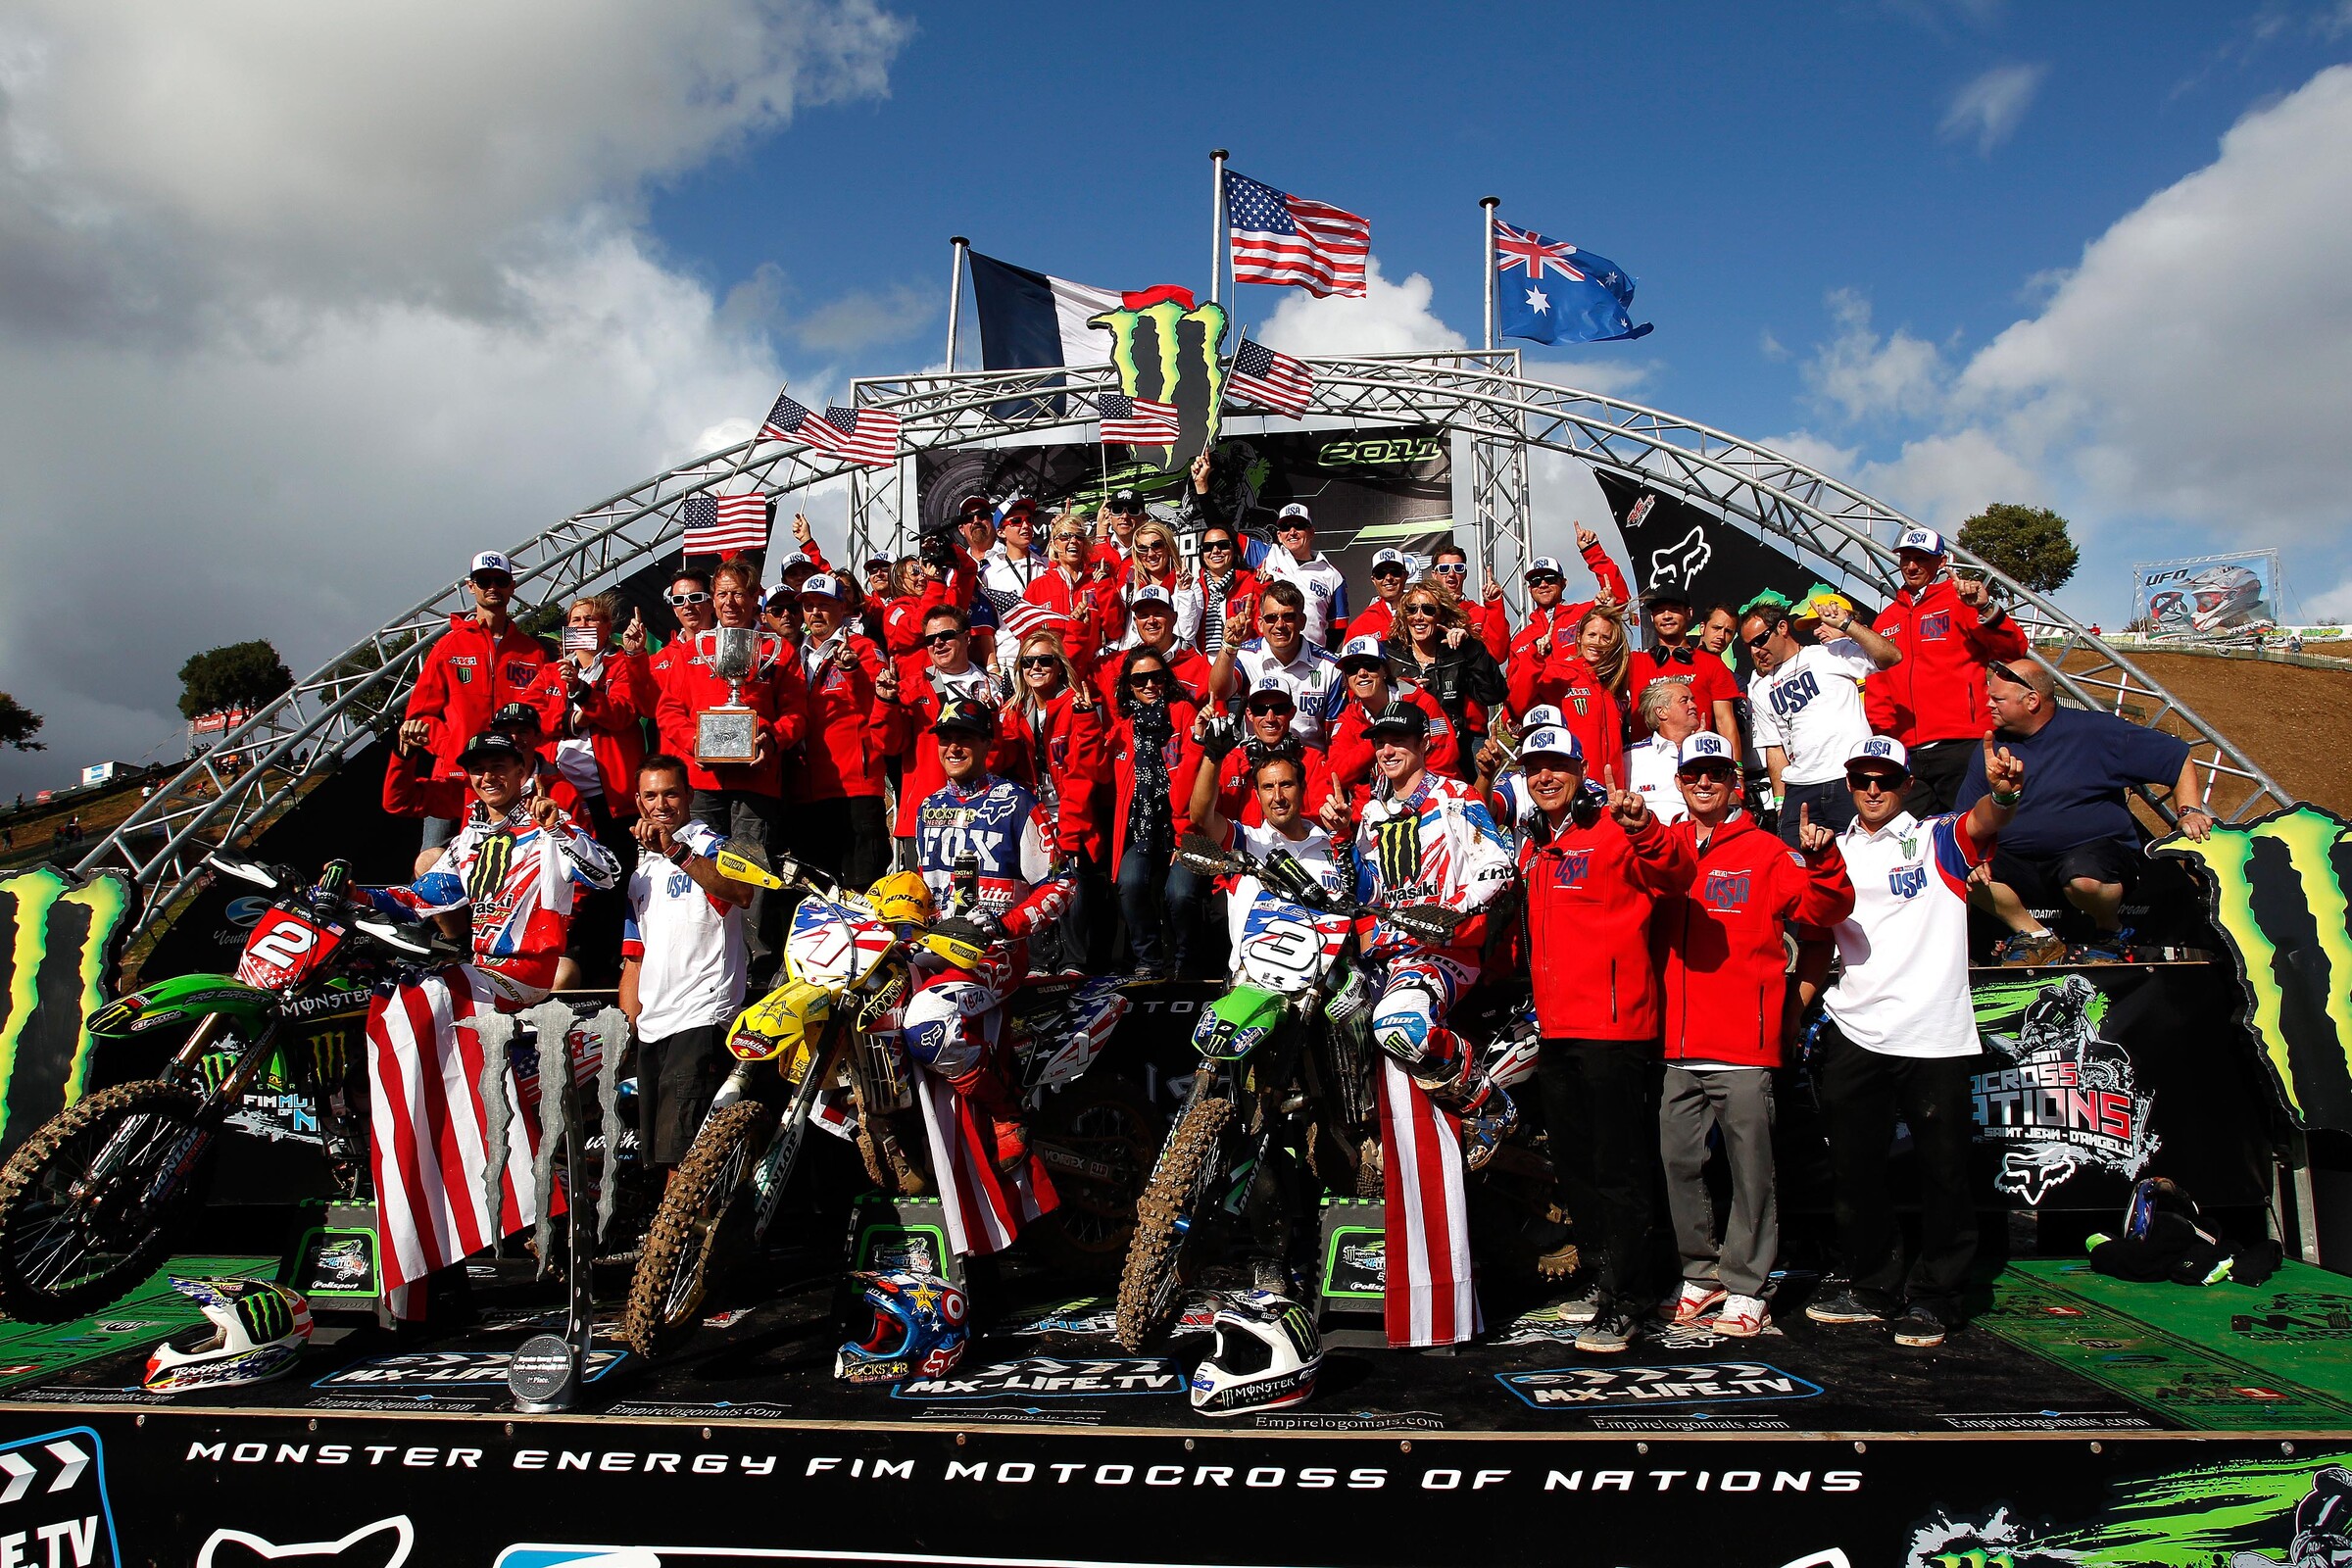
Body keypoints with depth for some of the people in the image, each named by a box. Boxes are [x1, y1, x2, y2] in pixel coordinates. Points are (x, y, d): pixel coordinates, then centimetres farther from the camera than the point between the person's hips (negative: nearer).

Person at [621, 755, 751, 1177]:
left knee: (680, 1156, -16)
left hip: (700, 1021, -8)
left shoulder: (706, 846, -1)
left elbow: (742, 892, -25)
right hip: (652, 1028, 8)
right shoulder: (642, 870, 23)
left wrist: (676, 851, -35)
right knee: (658, 1154, 9)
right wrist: (627, 1029, 15)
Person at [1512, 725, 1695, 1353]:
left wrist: (1643, 830, -43)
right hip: (1555, 1027, 8)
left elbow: (1673, 876, -27)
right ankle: (1600, 1274, 30)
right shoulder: (1533, 847, 16)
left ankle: (1620, 1301, 2)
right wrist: (1533, 1006, 21)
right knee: (1574, 1164, 16)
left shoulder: (1613, 830, -8)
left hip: (1612, 1024, -8)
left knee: (1616, 1165, -4)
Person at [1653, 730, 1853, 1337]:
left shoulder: (1765, 851, 3)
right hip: (1676, 1040, 3)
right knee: (1679, 1159, 8)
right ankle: (1701, 1273, 23)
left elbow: (1821, 910, -6)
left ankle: (1745, 1286, 12)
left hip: (1745, 1041, -3)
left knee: (1750, 1165, 2)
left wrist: (1821, 861, -24)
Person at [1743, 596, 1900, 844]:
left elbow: (1892, 656, -6)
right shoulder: (1760, 688, 19)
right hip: (1800, 792, 4)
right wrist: (1780, 801, 9)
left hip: (1853, 780, -4)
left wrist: (1846, 624, -14)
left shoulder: (1831, 653, 6)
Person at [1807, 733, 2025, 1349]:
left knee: (1943, 1172, 3)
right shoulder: (1833, 852, 13)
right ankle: (1875, 1286, 26)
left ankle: (1933, 1296, 18)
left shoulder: (1937, 840, 2)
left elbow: (1984, 822, -20)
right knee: (1852, 1170, 11)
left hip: (1934, 1036, -4)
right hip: (1853, 1033, 4)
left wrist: (2003, 790, -42)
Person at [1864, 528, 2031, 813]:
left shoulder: (1961, 600, 4)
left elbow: (2014, 649, -10)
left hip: (1960, 747, -5)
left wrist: (1985, 609, -26)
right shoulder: (1885, 620, 20)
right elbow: (1877, 690, 19)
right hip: (1907, 754, 5)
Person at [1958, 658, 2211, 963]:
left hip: (2097, 852, -4)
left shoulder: (2095, 732, -4)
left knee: (2082, 876, -39)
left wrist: (2190, 812, -10)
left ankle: (2110, 932, -2)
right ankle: (2036, 937, -4)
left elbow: (2178, 758, 3)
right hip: (2020, 867, 4)